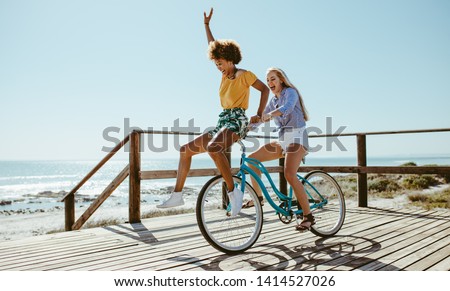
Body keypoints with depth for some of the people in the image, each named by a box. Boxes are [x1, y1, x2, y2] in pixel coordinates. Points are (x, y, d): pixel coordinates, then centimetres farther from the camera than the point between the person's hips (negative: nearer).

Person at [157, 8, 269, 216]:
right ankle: (177, 195, 2)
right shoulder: (225, 75, 19)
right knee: (186, 149, 1)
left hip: (237, 121, -8)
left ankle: (233, 191, -29)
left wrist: (259, 115, -9)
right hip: (222, 121, 8)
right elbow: (213, 47, 27)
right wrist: (206, 24, 29)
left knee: (213, 148, -39)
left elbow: (265, 89, 1)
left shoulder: (244, 74, -1)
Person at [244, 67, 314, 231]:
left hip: (297, 137, -8)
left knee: (289, 175, -26)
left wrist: (269, 114, -45)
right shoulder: (273, 101, 18)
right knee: (252, 159, 0)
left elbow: (287, 107, -28)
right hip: (282, 139, 8)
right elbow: (262, 118, 12)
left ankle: (308, 216, -17)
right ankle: (257, 197, 12)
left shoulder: (290, 92, -5)